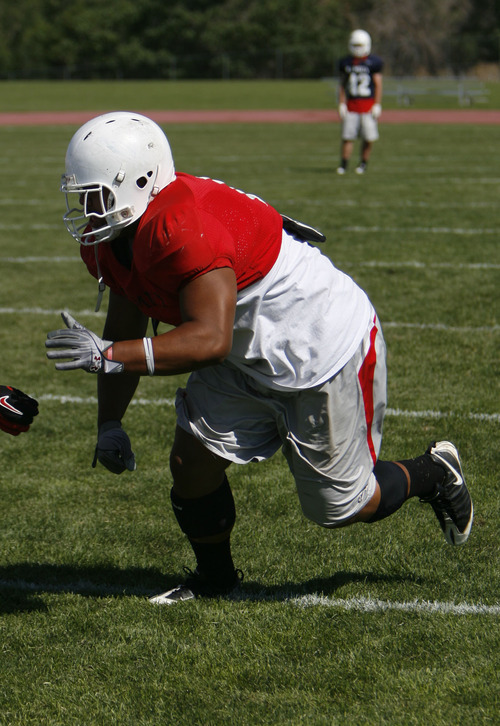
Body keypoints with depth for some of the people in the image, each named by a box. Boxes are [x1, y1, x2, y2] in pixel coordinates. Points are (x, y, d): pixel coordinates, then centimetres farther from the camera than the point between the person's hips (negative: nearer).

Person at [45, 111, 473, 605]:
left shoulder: (182, 227, -36)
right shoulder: (110, 238, -4)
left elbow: (210, 340, -42)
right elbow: (126, 331, 9)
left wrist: (105, 355, -44)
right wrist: (109, 424, 3)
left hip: (324, 351, -9)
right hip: (248, 357, 9)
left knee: (340, 508, 5)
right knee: (192, 461, 1)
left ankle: (431, 476, 33)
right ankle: (215, 578, 26)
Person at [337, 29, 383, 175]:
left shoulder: (373, 62, -3)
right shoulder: (346, 62, 9)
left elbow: (378, 85, -2)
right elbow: (342, 85, 14)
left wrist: (377, 106, -7)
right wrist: (341, 104, 6)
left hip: (369, 104, -3)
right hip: (351, 104, 3)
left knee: (368, 138, -2)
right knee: (347, 136, -3)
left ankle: (363, 163, 14)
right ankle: (343, 164, 3)